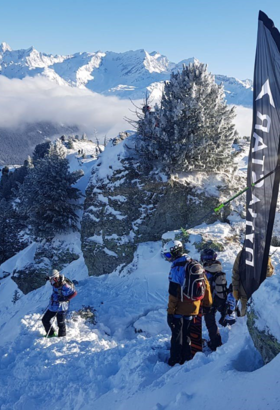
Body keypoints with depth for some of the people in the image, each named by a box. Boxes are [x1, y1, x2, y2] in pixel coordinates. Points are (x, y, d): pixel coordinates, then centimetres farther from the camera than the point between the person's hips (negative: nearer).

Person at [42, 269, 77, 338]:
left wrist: (65, 299, -25)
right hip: (53, 306, 9)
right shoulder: (55, 284, 2)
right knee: (45, 320, 13)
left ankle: (62, 336, 23)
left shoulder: (64, 286, -25)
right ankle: (51, 333, 29)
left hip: (61, 307, -9)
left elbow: (74, 293, -27)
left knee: (60, 323, 1)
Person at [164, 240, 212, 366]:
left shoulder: (177, 267, -18)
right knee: (187, 333, 19)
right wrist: (207, 303, 17)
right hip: (193, 308, 7)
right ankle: (187, 358, 26)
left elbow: (173, 292, -20)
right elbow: (206, 285, 9)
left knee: (177, 333, 6)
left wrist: (170, 310, -15)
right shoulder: (195, 265, 5)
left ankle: (175, 361, 12)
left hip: (180, 309, -7)